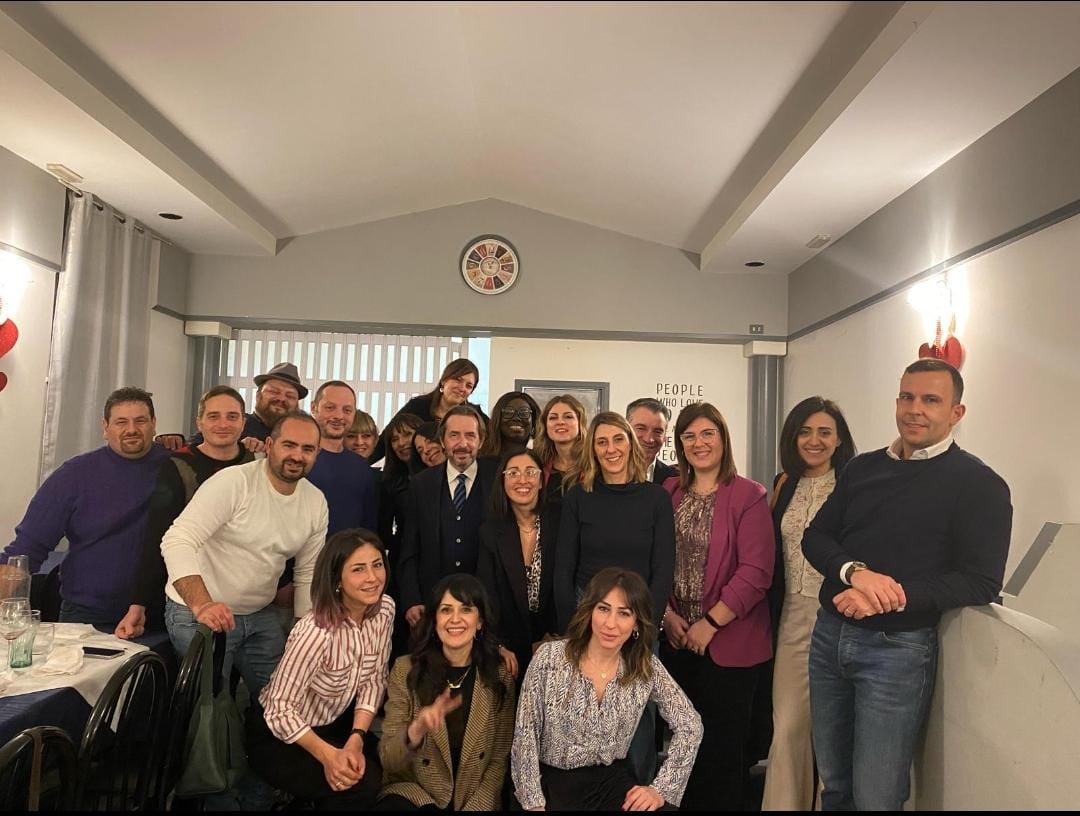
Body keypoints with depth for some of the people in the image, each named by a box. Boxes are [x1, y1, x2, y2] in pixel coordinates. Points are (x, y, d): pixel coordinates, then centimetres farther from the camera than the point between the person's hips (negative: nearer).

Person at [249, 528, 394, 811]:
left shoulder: (384, 610, -13)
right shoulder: (316, 632, -33)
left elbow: (374, 680, -6)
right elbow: (280, 711, -28)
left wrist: (356, 740, -18)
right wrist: (328, 755, -37)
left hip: (331, 724, 6)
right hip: (277, 735, -6)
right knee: (363, 782, -23)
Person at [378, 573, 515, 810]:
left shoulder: (500, 676, -2)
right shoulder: (405, 670, -5)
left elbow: (499, 759, 2)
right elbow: (387, 759, -7)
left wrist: (476, 806, -11)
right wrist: (415, 732, -27)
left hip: (475, 799, 2)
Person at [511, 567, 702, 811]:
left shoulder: (646, 667, -5)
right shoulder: (550, 656, -12)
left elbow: (689, 725, 2)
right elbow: (526, 733, -9)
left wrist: (661, 789, -5)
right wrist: (534, 804, -12)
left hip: (613, 781, 2)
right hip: (553, 784, -2)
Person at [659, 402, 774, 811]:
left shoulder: (749, 496, -9)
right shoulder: (668, 494, 6)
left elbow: (755, 572, -15)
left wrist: (710, 623, -14)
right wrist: (667, 615, -5)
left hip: (728, 641, -4)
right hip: (676, 638, 4)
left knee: (722, 742, 7)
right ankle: (683, 802, 32)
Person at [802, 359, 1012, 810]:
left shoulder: (979, 485, -7)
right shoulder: (862, 467, 8)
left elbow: (981, 583, -13)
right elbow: (815, 537, 4)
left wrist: (891, 598, -23)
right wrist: (855, 572, -17)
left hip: (898, 649, -4)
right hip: (829, 634, 5)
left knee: (875, 798, 5)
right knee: (833, 784, 18)